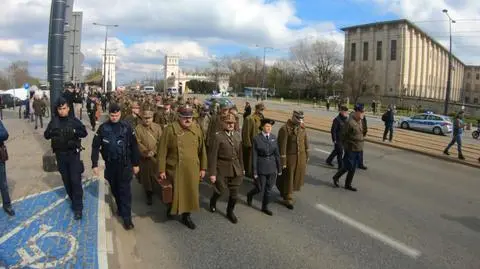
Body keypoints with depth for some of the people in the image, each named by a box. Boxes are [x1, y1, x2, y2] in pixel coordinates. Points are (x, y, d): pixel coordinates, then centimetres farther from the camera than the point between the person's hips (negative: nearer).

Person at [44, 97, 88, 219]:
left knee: (75, 180, -6)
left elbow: (84, 132, -6)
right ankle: (73, 199, 33)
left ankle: (78, 208, -3)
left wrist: (74, 131, -24)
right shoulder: (54, 121, 2)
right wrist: (52, 132, -17)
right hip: (60, 154, 3)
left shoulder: (74, 120, -5)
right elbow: (46, 135, 5)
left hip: (73, 154, -3)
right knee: (66, 179, 13)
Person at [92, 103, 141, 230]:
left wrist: (135, 164, 1)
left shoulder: (127, 127, -7)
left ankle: (127, 217, 4)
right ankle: (120, 209, 37)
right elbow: (95, 146, -1)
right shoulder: (103, 128, -4)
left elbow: (134, 146, -1)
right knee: (115, 189, 16)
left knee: (125, 190, -1)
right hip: (110, 164, 2)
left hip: (125, 164, -2)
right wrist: (94, 164, -5)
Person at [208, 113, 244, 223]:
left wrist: (242, 168, 15)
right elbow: (213, 156, -13)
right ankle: (213, 202, 44)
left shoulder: (237, 135, 4)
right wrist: (212, 173, -14)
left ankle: (230, 212, 32)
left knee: (234, 193, 9)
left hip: (236, 169, 4)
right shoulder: (218, 136, -13)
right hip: (222, 169, -4)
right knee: (220, 190, 10)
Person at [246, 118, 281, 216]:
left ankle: (265, 207, 30)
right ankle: (250, 195, 37)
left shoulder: (273, 138, 1)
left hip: (272, 167, 4)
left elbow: (277, 154, 5)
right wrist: (254, 172, -9)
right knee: (260, 189, 5)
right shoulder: (256, 139, -11)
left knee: (269, 189, 11)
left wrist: (279, 168, 6)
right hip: (261, 167, -4)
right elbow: (254, 156, -10)